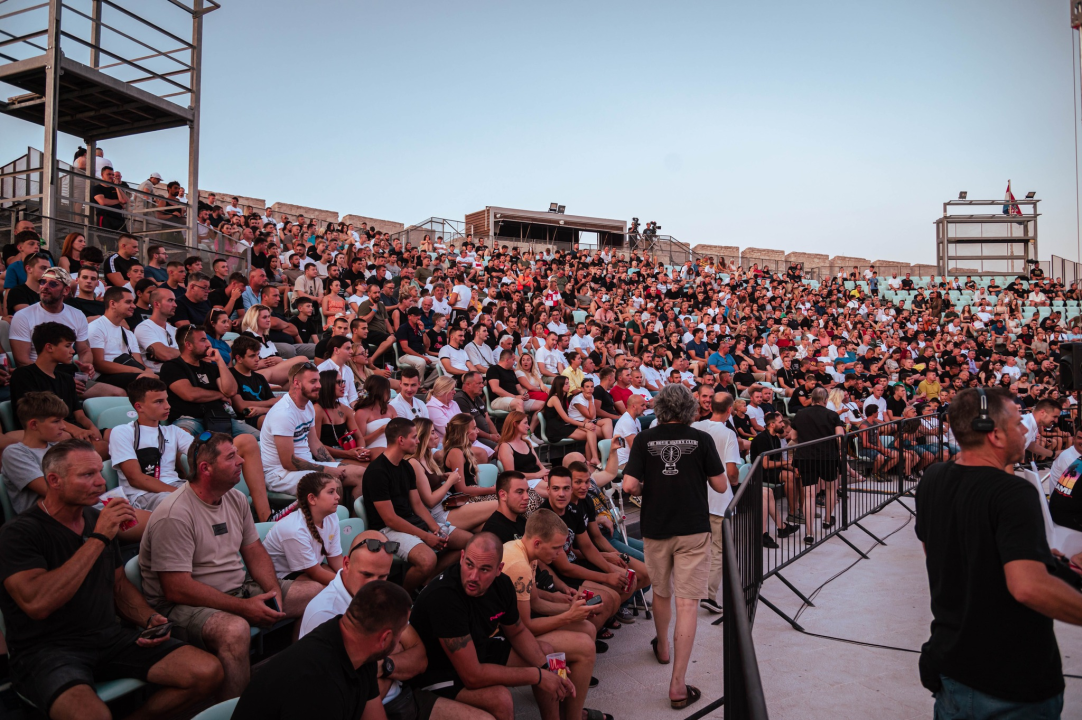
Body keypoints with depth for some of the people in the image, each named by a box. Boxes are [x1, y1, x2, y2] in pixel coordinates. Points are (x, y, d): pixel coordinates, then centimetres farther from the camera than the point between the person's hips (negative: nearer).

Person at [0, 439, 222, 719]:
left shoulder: (99, 519, 11)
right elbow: (37, 604, -26)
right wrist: (98, 539, -24)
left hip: (111, 638, 6)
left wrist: (149, 619, 0)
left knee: (207, 673, -12)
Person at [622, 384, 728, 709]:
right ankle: (678, 684, -3)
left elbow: (630, 486, -11)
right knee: (686, 602, -2)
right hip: (693, 529, -2)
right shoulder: (701, 439, -5)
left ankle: (662, 647, 45)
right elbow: (721, 485, -1)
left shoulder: (645, 438, -5)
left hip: (655, 528, 2)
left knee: (661, 592, 22)